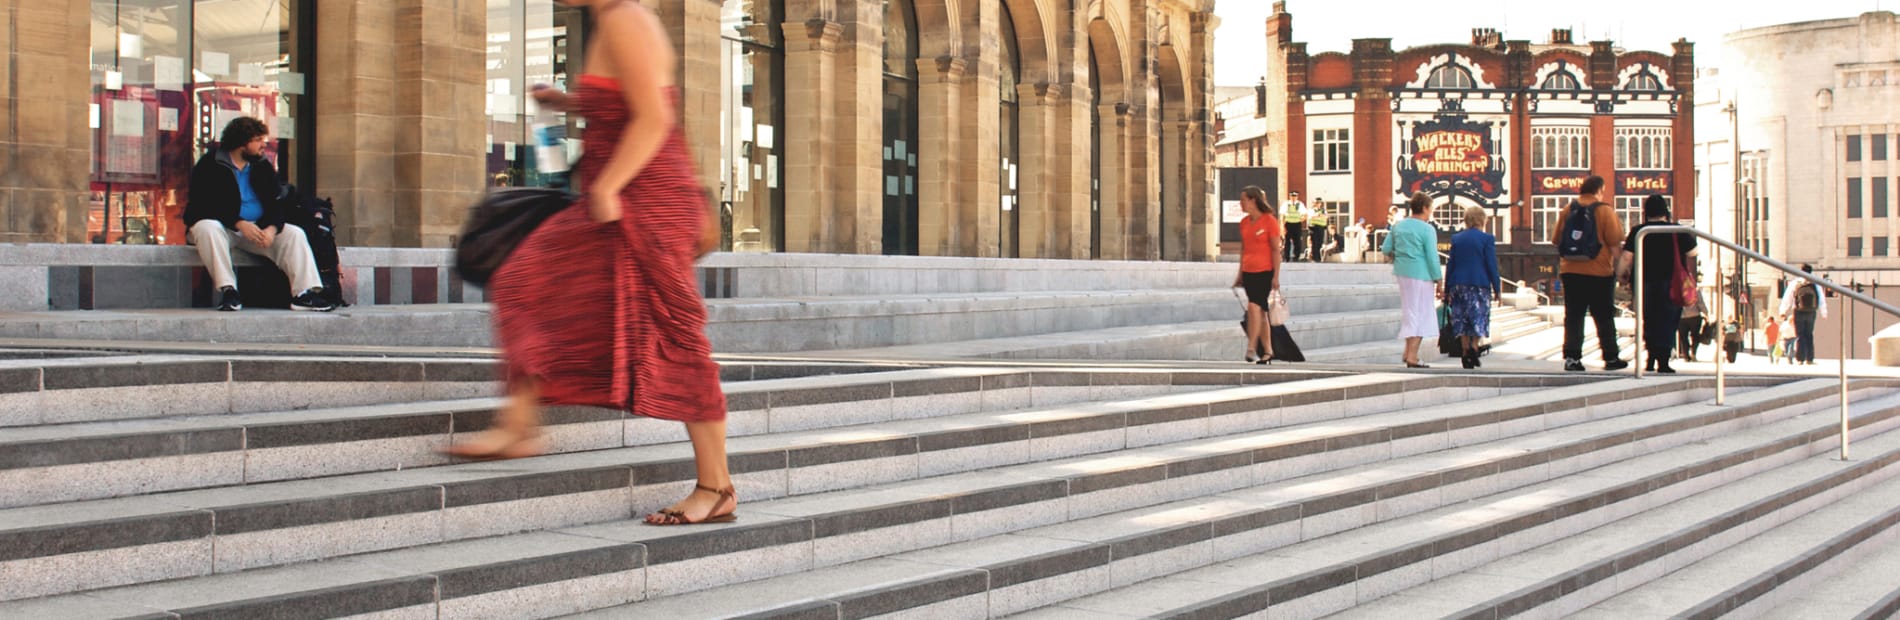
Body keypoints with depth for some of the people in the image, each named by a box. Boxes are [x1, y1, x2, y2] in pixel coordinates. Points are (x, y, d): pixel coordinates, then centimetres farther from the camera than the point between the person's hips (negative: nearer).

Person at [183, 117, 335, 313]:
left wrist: (272, 228, -19)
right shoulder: (210, 165, -5)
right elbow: (205, 205, -15)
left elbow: (278, 203, 4)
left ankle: (305, 293, -30)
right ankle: (227, 290, -40)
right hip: (222, 226, -4)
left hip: (256, 228, 5)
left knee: (294, 234, -16)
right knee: (208, 229, -38)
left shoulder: (263, 167, 11)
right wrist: (239, 224, -28)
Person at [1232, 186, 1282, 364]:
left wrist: (1276, 276, -12)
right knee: (1260, 312, 8)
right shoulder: (1244, 222, 10)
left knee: (1254, 307, -18)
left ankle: (1251, 349, -18)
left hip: (1265, 272, -7)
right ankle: (1268, 351, 14)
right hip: (1249, 272, 7)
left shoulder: (1269, 221, -8)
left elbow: (1276, 250, -8)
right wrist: (1240, 273, 17)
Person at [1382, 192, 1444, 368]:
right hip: (1421, 275, -6)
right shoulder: (1427, 229, -12)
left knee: (1409, 311, 20)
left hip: (1402, 273, 7)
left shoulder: (1398, 225, 6)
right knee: (1420, 313, 1)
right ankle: (1412, 357, -1)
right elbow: (1432, 257, -13)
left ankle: (1408, 351, 21)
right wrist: (1438, 281, -7)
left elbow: (1386, 249, 10)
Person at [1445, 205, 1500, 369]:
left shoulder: (1456, 238, 5)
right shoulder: (1487, 239, -5)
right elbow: (1492, 265, -6)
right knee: (1479, 319, 3)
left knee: (1462, 320, 7)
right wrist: (1497, 289, 1)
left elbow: (1450, 264, 7)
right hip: (1480, 285, -3)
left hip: (1458, 285, 3)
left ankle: (1465, 352, 5)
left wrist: (1447, 290, 12)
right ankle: (1474, 347, -16)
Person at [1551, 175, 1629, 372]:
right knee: (1604, 317, 7)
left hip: (1571, 272, 3)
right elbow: (1615, 243, -10)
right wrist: (1617, 266, 5)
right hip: (1599, 273, -3)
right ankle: (1611, 358, 13)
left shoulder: (1568, 210, 5)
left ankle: (1571, 357, -2)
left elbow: (1556, 240, 10)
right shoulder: (1604, 210, -7)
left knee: (1573, 317, 5)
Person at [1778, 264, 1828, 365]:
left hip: (1799, 312, -1)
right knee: (1809, 335, 9)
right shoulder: (1815, 284, 3)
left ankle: (1800, 359, -3)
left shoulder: (1794, 283, -1)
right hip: (1811, 312, 1)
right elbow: (1821, 299, 9)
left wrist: (1783, 311, 11)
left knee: (1800, 336, 2)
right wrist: (1823, 314, 18)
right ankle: (1809, 359, 5)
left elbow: (1787, 298, 3)